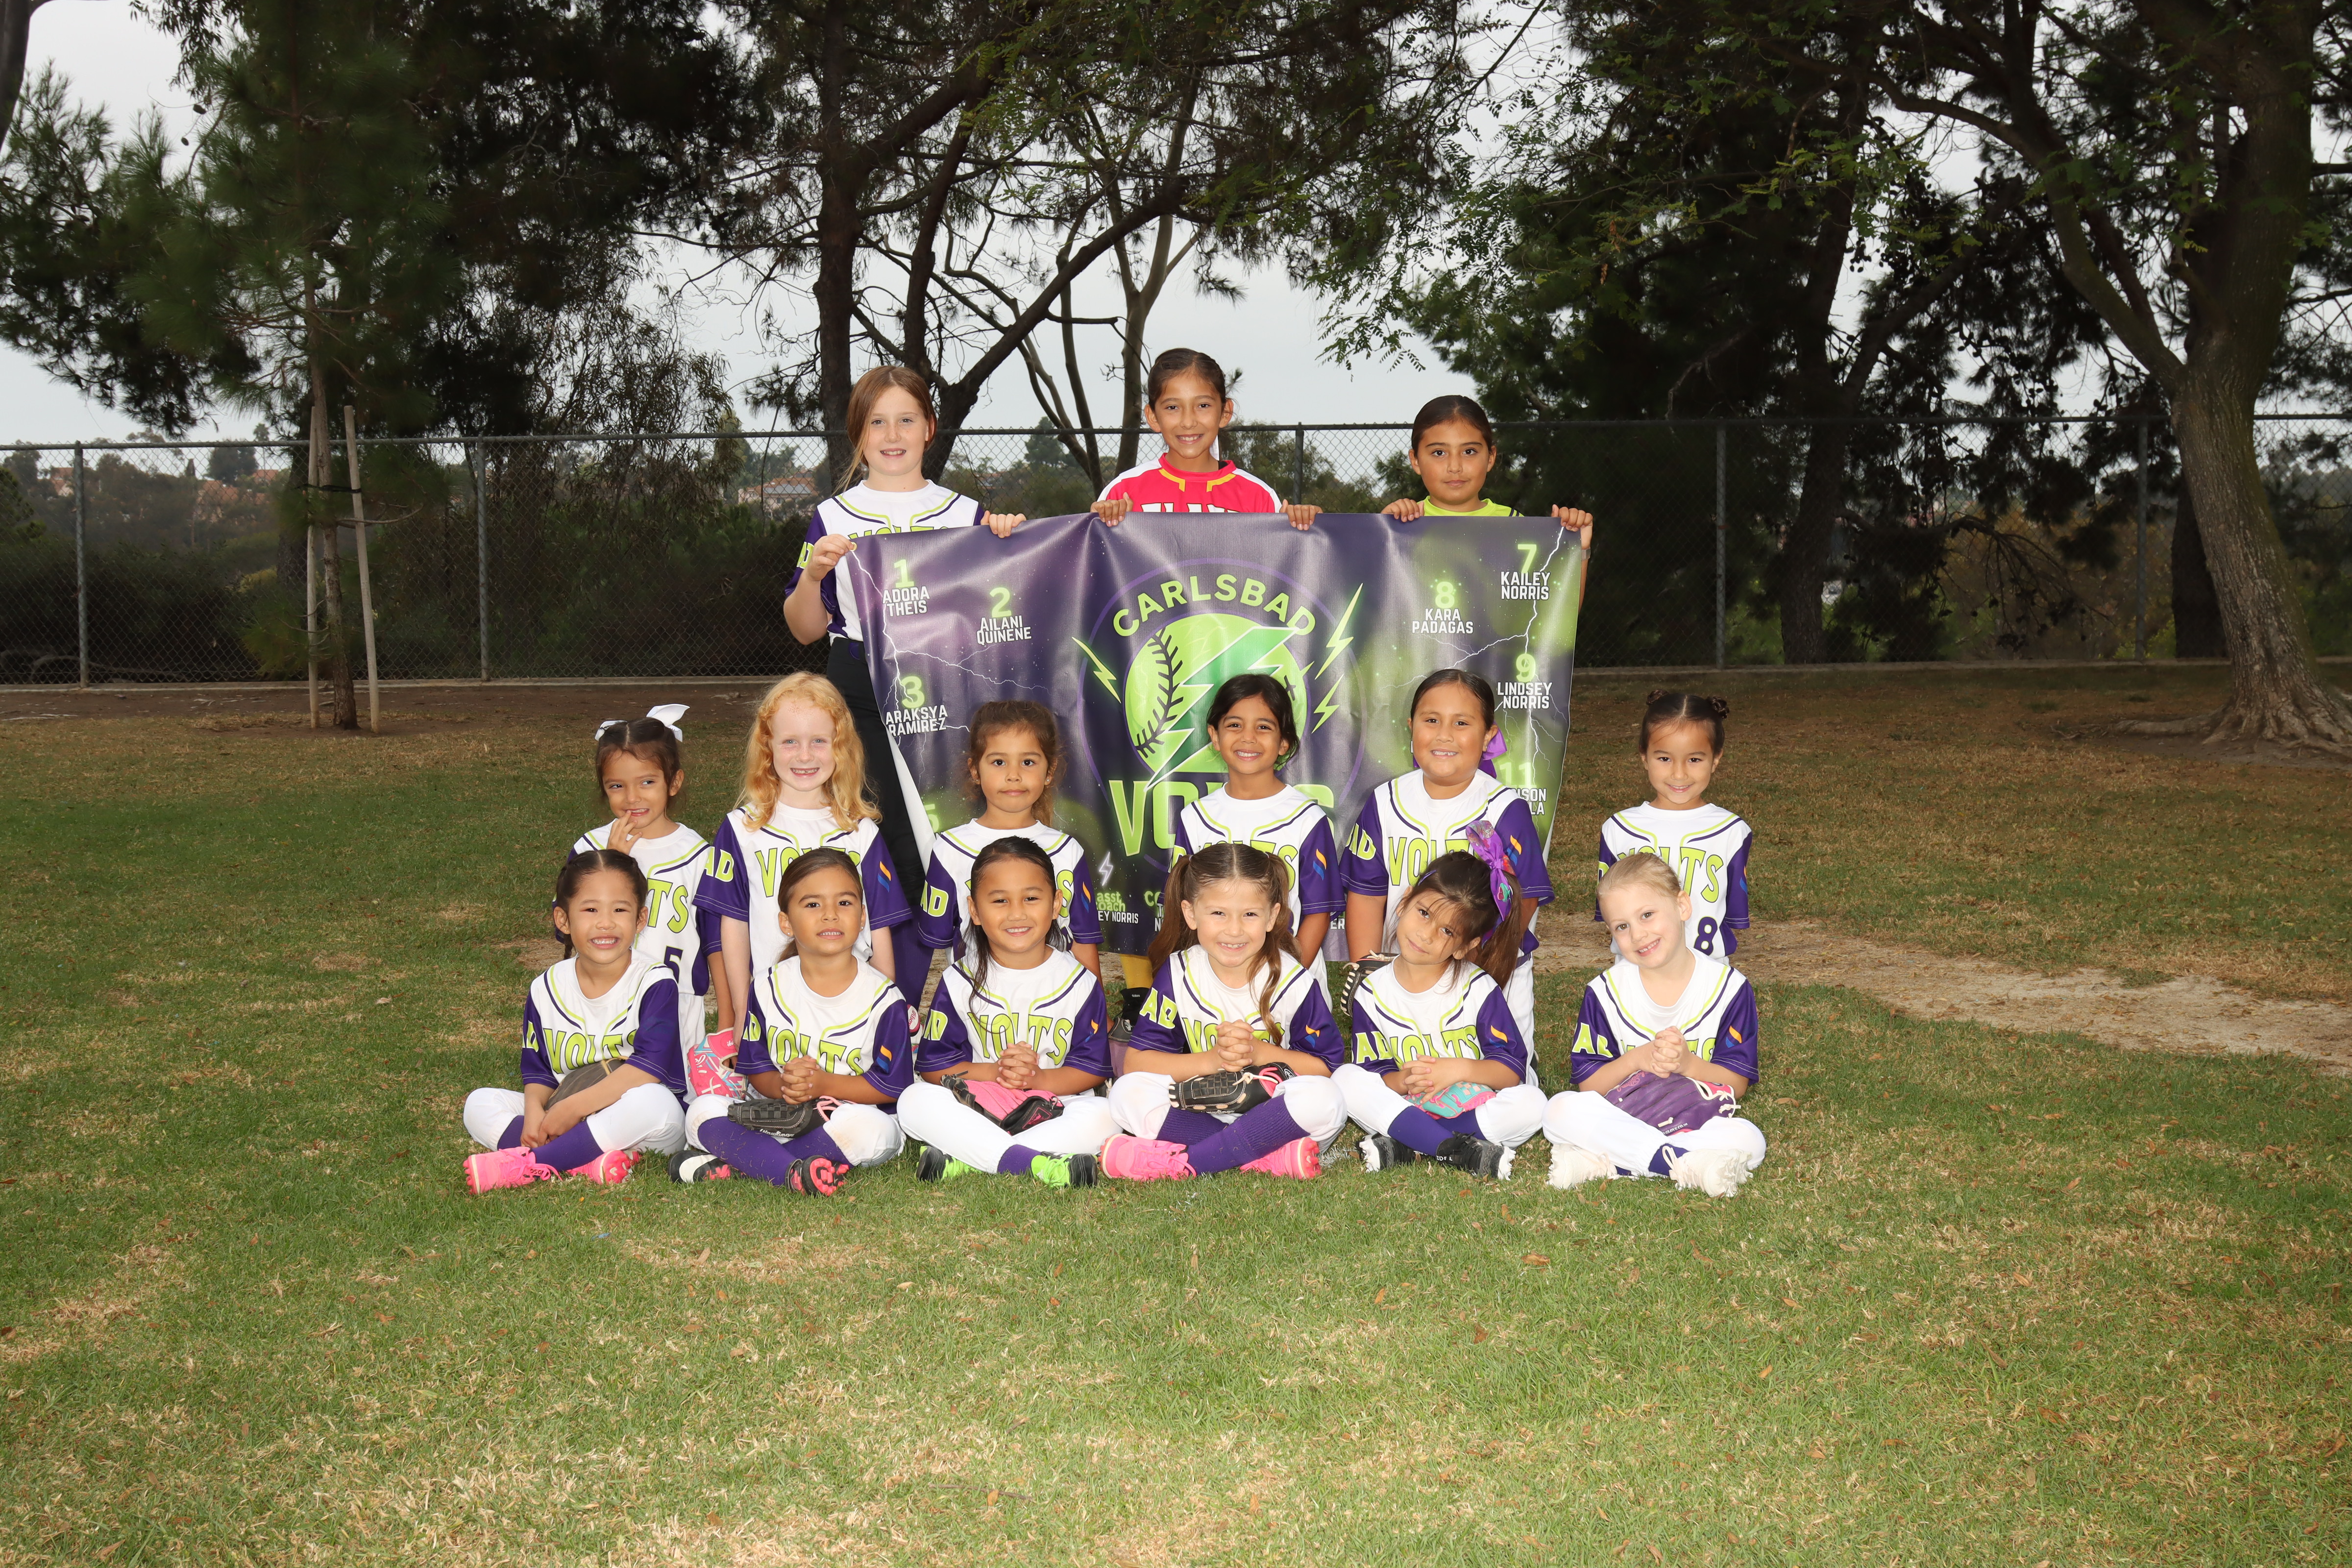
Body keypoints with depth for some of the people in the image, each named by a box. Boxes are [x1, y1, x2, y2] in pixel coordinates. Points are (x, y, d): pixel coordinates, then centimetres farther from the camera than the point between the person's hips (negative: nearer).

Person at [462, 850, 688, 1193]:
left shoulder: (655, 982, -13)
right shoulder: (547, 990, 3)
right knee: (480, 1104, -11)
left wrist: (573, 1108, -25)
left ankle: (527, 1165, -29)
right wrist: (534, 1112, -17)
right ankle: (589, 1161, -31)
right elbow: (538, 1071, 7)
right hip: (562, 1118, 5)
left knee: (651, 1101, -38)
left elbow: (650, 1066, -23)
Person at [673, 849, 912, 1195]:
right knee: (703, 1111, -20)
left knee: (868, 1128, -38)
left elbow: (892, 1085, -7)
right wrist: (783, 1085, -18)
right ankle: (797, 1173, -39)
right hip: (775, 1115, 3)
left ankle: (733, 1161, -29)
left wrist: (823, 1084, -17)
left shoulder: (883, 997, -7)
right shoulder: (769, 988, 2)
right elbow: (755, 1067, 6)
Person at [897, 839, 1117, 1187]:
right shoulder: (959, 983, 3)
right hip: (975, 1111, 0)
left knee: (1105, 1116, -31)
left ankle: (961, 1160, -32)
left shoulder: (1079, 982, 3)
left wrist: (1036, 1077, -16)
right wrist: (995, 1072, -15)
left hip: (1054, 1111, 0)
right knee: (914, 1102, -28)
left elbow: (1094, 1067, 1)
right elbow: (933, 1065, 1)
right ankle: (1037, 1161, -38)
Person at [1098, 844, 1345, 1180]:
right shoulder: (1178, 975, -3)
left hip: (1272, 1112, -2)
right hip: (1200, 1111, 2)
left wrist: (1259, 1053, -19)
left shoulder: (1294, 982, -7)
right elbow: (1135, 1062, -7)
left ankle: (1183, 1162, -29)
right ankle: (1271, 1156, -29)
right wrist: (1211, 1060, -19)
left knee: (1324, 1101, -33)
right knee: (1128, 1092, -23)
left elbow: (1326, 1068, -6)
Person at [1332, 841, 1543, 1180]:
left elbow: (1513, 1068, -8)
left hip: (1471, 1107, -1)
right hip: (1401, 1103, 1)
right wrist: (1403, 1080, -25)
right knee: (1346, 1079, -25)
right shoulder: (1373, 992, -1)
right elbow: (1367, 1071, -3)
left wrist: (1458, 1069, -24)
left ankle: (1403, 1146, -28)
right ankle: (1462, 1151, -33)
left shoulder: (1478, 988, -4)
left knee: (1531, 1103, -30)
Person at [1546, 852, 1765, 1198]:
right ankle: (1690, 1165, -32)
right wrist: (1636, 1060, -20)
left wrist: (1687, 1063, -22)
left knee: (1748, 1140, -32)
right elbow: (1587, 1084, -2)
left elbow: (1737, 1084, -3)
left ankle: (1604, 1161, -27)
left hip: (1698, 1119, 0)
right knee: (1560, 1111, -30)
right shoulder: (1606, 991, -2)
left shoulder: (1728, 987, -4)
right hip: (1619, 1116, 0)